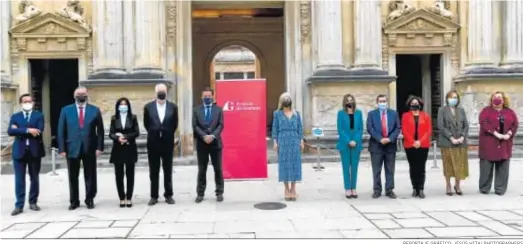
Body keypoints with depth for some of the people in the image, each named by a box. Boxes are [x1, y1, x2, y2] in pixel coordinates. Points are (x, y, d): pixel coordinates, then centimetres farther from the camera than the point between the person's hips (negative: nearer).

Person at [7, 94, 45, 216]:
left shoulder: (39, 115, 5)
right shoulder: (15, 116, 9)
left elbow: (39, 131, -12)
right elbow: (10, 131, -9)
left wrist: (20, 131, -11)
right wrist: (27, 130, -19)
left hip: (34, 151, 0)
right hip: (19, 151, 0)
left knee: (34, 178, 8)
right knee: (19, 179, 0)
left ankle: (33, 202, 19)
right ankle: (19, 205, 5)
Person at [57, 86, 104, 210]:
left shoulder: (95, 110, 3)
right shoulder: (66, 110, 4)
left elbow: (100, 130, 2)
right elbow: (61, 131, 2)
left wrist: (99, 147, -6)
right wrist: (62, 149, -4)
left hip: (90, 148, 0)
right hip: (72, 148, 1)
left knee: (90, 176, 7)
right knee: (73, 177, 7)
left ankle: (89, 200, 18)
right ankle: (74, 201, 18)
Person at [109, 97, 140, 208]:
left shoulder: (133, 117, 3)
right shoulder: (114, 118, 5)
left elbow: (136, 132, -3)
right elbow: (111, 134, -1)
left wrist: (125, 137, -15)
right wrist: (118, 138, -21)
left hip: (130, 149, -1)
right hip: (118, 150, 1)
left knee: (130, 174, 3)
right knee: (119, 175, 2)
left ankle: (129, 198, 11)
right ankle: (122, 198, 11)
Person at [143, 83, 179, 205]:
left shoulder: (173, 107, -1)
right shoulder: (148, 107, -1)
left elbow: (174, 124, 7)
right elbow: (146, 124, 9)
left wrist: (168, 134, 8)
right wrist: (153, 133, 12)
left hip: (167, 142, 0)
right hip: (153, 143, 0)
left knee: (168, 171, 7)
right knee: (153, 171, 7)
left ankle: (168, 195, 17)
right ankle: (154, 196, 14)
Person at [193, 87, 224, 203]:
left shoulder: (218, 109, 7)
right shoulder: (196, 110, 7)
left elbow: (220, 125, -2)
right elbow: (195, 126, -2)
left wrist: (213, 136, -16)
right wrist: (204, 136, -15)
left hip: (215, 143, 0)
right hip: (201, 143, 0)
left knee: (218, 169, 4)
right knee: (201, 170, 5)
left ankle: (219, 193, 12)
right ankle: (200, 193, 12)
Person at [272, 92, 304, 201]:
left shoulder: (296, 113, 11)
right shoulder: (277, 114, 6)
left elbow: (300, 128, 10)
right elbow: (275, 128, 4)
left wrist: (301, 141, 3)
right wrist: (275, 142, -4)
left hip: (295, 141, 2)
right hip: (283, 141, -2)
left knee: (295, 163, 1)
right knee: (284, 164, 0)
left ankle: (293, 189, 9)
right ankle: (286, 189, 9)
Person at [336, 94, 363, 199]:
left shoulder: (358, 113, 7)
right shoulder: (341, 113, 2)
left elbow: (361, 129, 4)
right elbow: (340, 129, -3)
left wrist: (355, 141, -9)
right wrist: (348, 141, -12)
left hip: (356, 144, 2)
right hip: (344, 144, -2)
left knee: (354, 167, 5)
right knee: (346, 167, 2)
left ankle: (353, 189, 11)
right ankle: (347, 189, 7)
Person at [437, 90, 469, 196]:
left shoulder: (461, 110, 13)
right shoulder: (442, 110, 1)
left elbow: (466, 125, 8)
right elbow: (441, 126, -7)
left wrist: (462, 137, -8)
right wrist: (451, 138, -13)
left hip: (460, 142, 3)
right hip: (447, 142, -3)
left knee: (460, 164, 4)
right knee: (448, 165, 2)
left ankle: (457, 185, 20)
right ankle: (448, 186, 12)